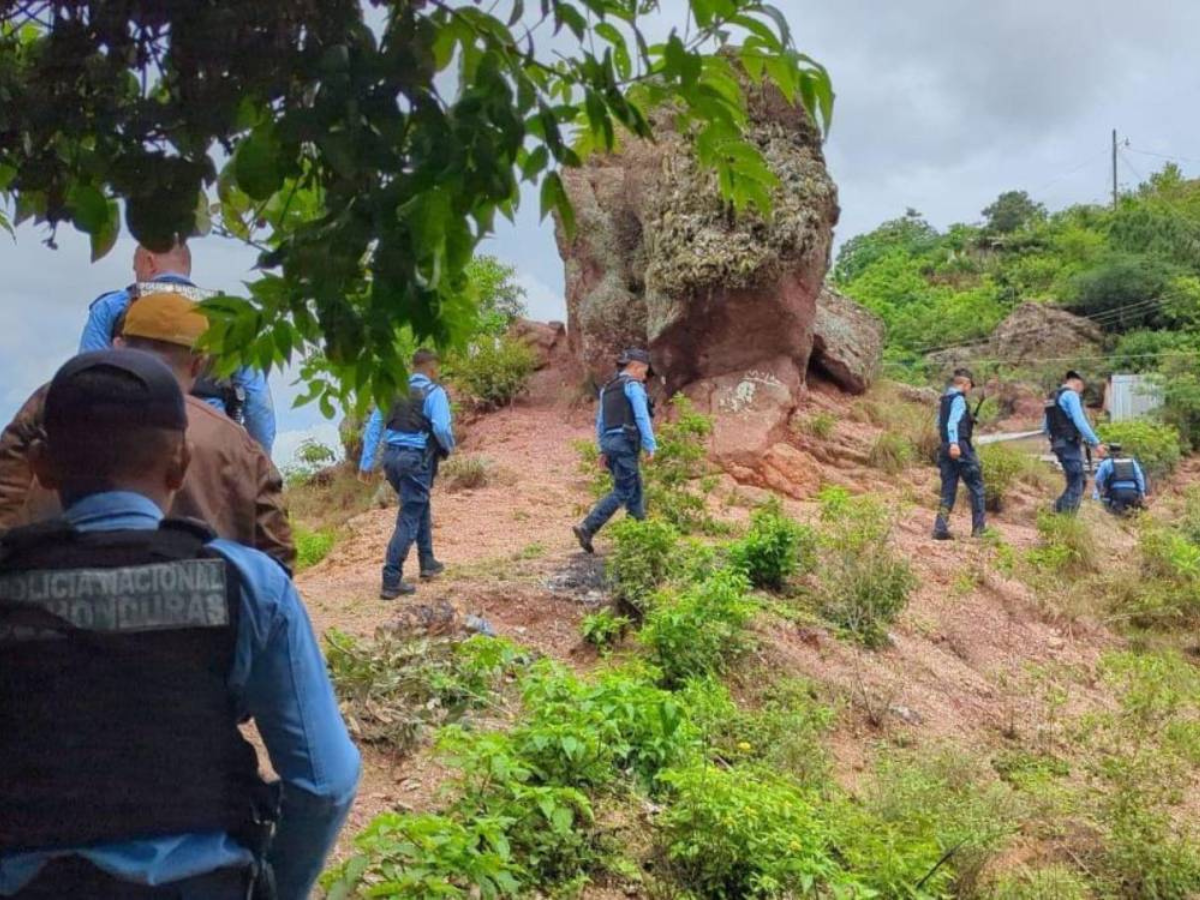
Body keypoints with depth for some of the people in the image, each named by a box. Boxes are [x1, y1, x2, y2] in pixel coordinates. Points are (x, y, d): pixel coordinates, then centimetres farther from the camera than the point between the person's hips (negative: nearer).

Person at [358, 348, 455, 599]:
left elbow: (373, 425, 10)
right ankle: (391, 581, -6)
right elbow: (442, 428, -17)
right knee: (408, 519, -3)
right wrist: (449, 449, 4)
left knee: (420, 507, 26)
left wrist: (366, 463, 13)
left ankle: (427, 563, 34)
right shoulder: (434, 392, -6)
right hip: (417, 459, -7)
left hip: (392, 456, 7)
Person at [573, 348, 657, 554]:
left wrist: (603, 450, 19)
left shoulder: (608, 388, 20)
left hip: (610, 443, 9)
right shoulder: (633, 385, -5)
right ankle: (587, 528, -19)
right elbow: (642, 417, -14)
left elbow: (601, 422, 18)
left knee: (636, 491, 14)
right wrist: (650, 446, -13)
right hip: (626, 443, -9)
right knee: (621, 493, -9)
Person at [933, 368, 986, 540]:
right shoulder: (959, 399, -10)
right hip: (960, 448, -8)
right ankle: (979, 528, 7)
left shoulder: (944, 399, 16)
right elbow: (952, 422, -25)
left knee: (948, 490, 7)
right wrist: (954, 443, -37)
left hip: (946, 448, 8)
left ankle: (941, 528, -4)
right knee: (976, 487, 5)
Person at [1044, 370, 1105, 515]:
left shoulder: (1053, 397, 17)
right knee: (1076, 483, -6)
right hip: (1070, 444, -9)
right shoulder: (1071, 395, -10)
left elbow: (1045, 426, 20)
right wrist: (1096, 443, -19)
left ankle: (1059, 508, 11)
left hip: (1058, 444, 9)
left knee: (1081, 480, 15)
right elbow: (1080, 422, -20)